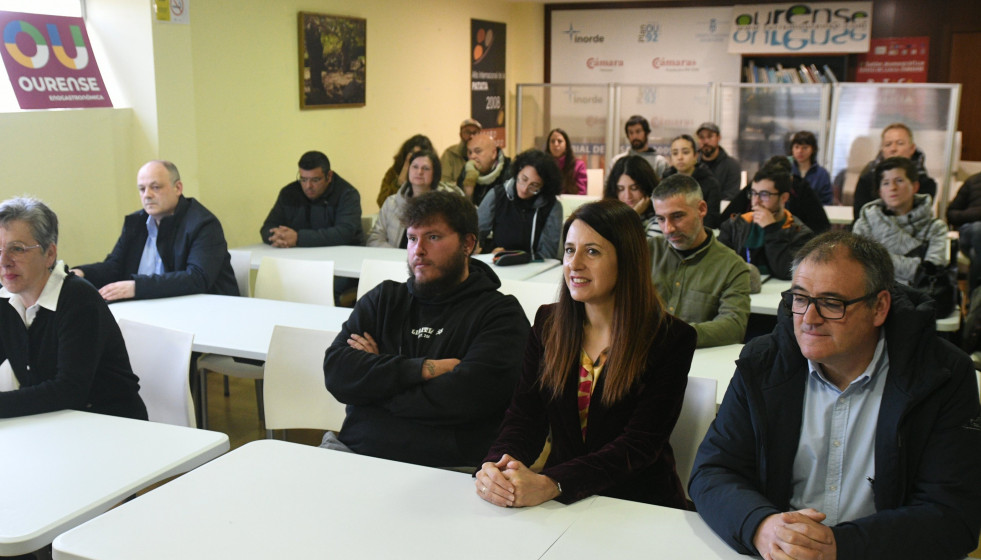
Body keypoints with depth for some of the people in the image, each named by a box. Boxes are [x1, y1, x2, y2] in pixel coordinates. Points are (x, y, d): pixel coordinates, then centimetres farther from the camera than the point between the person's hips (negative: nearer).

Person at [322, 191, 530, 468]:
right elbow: (336, 372, 5)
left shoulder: (501, 313, 5)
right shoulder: (383, 298, 20)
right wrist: (424, 369, -6)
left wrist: (374, 380, -1)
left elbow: (465, 397, -12)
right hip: (356, 451, 4)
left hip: (446, 467, -4)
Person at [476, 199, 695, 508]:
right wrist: (496, 465, -24)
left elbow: (640, 444, -16)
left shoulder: (670, 339, -8)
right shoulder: (548, 323, 6)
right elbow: (524, 416, 0)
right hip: (560, 504, 4)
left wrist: (550, 484, -30)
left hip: (638, 506, -3)